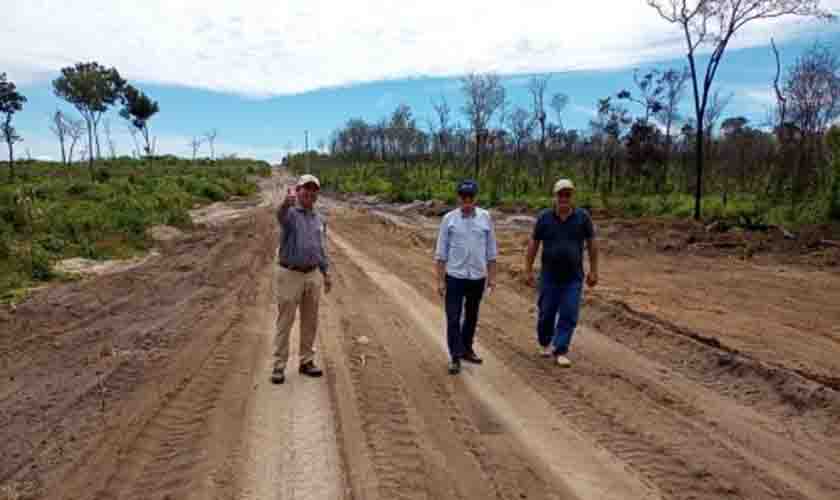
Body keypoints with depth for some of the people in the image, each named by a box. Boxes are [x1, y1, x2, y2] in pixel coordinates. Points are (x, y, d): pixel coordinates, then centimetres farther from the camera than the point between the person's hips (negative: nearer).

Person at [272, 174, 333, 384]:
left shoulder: (319, 220, 11)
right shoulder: (289, 213, -7)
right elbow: (281, 214, -34)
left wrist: (326, 274, 11)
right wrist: (286, 202, -57)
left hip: (313, 275, 5)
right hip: (290, 275, -5)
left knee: (310, 322, 11)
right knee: (285, 322, 2)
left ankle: (307, 361, 24)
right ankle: (279, 365, 12)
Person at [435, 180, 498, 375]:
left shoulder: (485, 218, -1)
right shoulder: (449, 219, -5)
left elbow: (491, 250, 5)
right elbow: (441, 252, -3)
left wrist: (492, 276, 5)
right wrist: (440, 280, -5)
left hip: (478, 277, 2)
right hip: (455, 277, -2)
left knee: (471, 316, 16)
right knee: (453, 318, -2)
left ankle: (467, 349, 32)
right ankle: (455, 357, 8)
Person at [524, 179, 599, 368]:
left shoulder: (582, 217, -4)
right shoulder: (544, 217, -4)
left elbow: (592, 244, 4)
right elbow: (533, 244, 1)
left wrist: (593, 271, 4)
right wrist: (528, 270, 1)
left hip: (573, 278, 0)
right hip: (549, 276, 0)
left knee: (569, 315, -2)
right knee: (546, 313, 10)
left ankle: (561, 351, 9)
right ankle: (545, 343, 35)